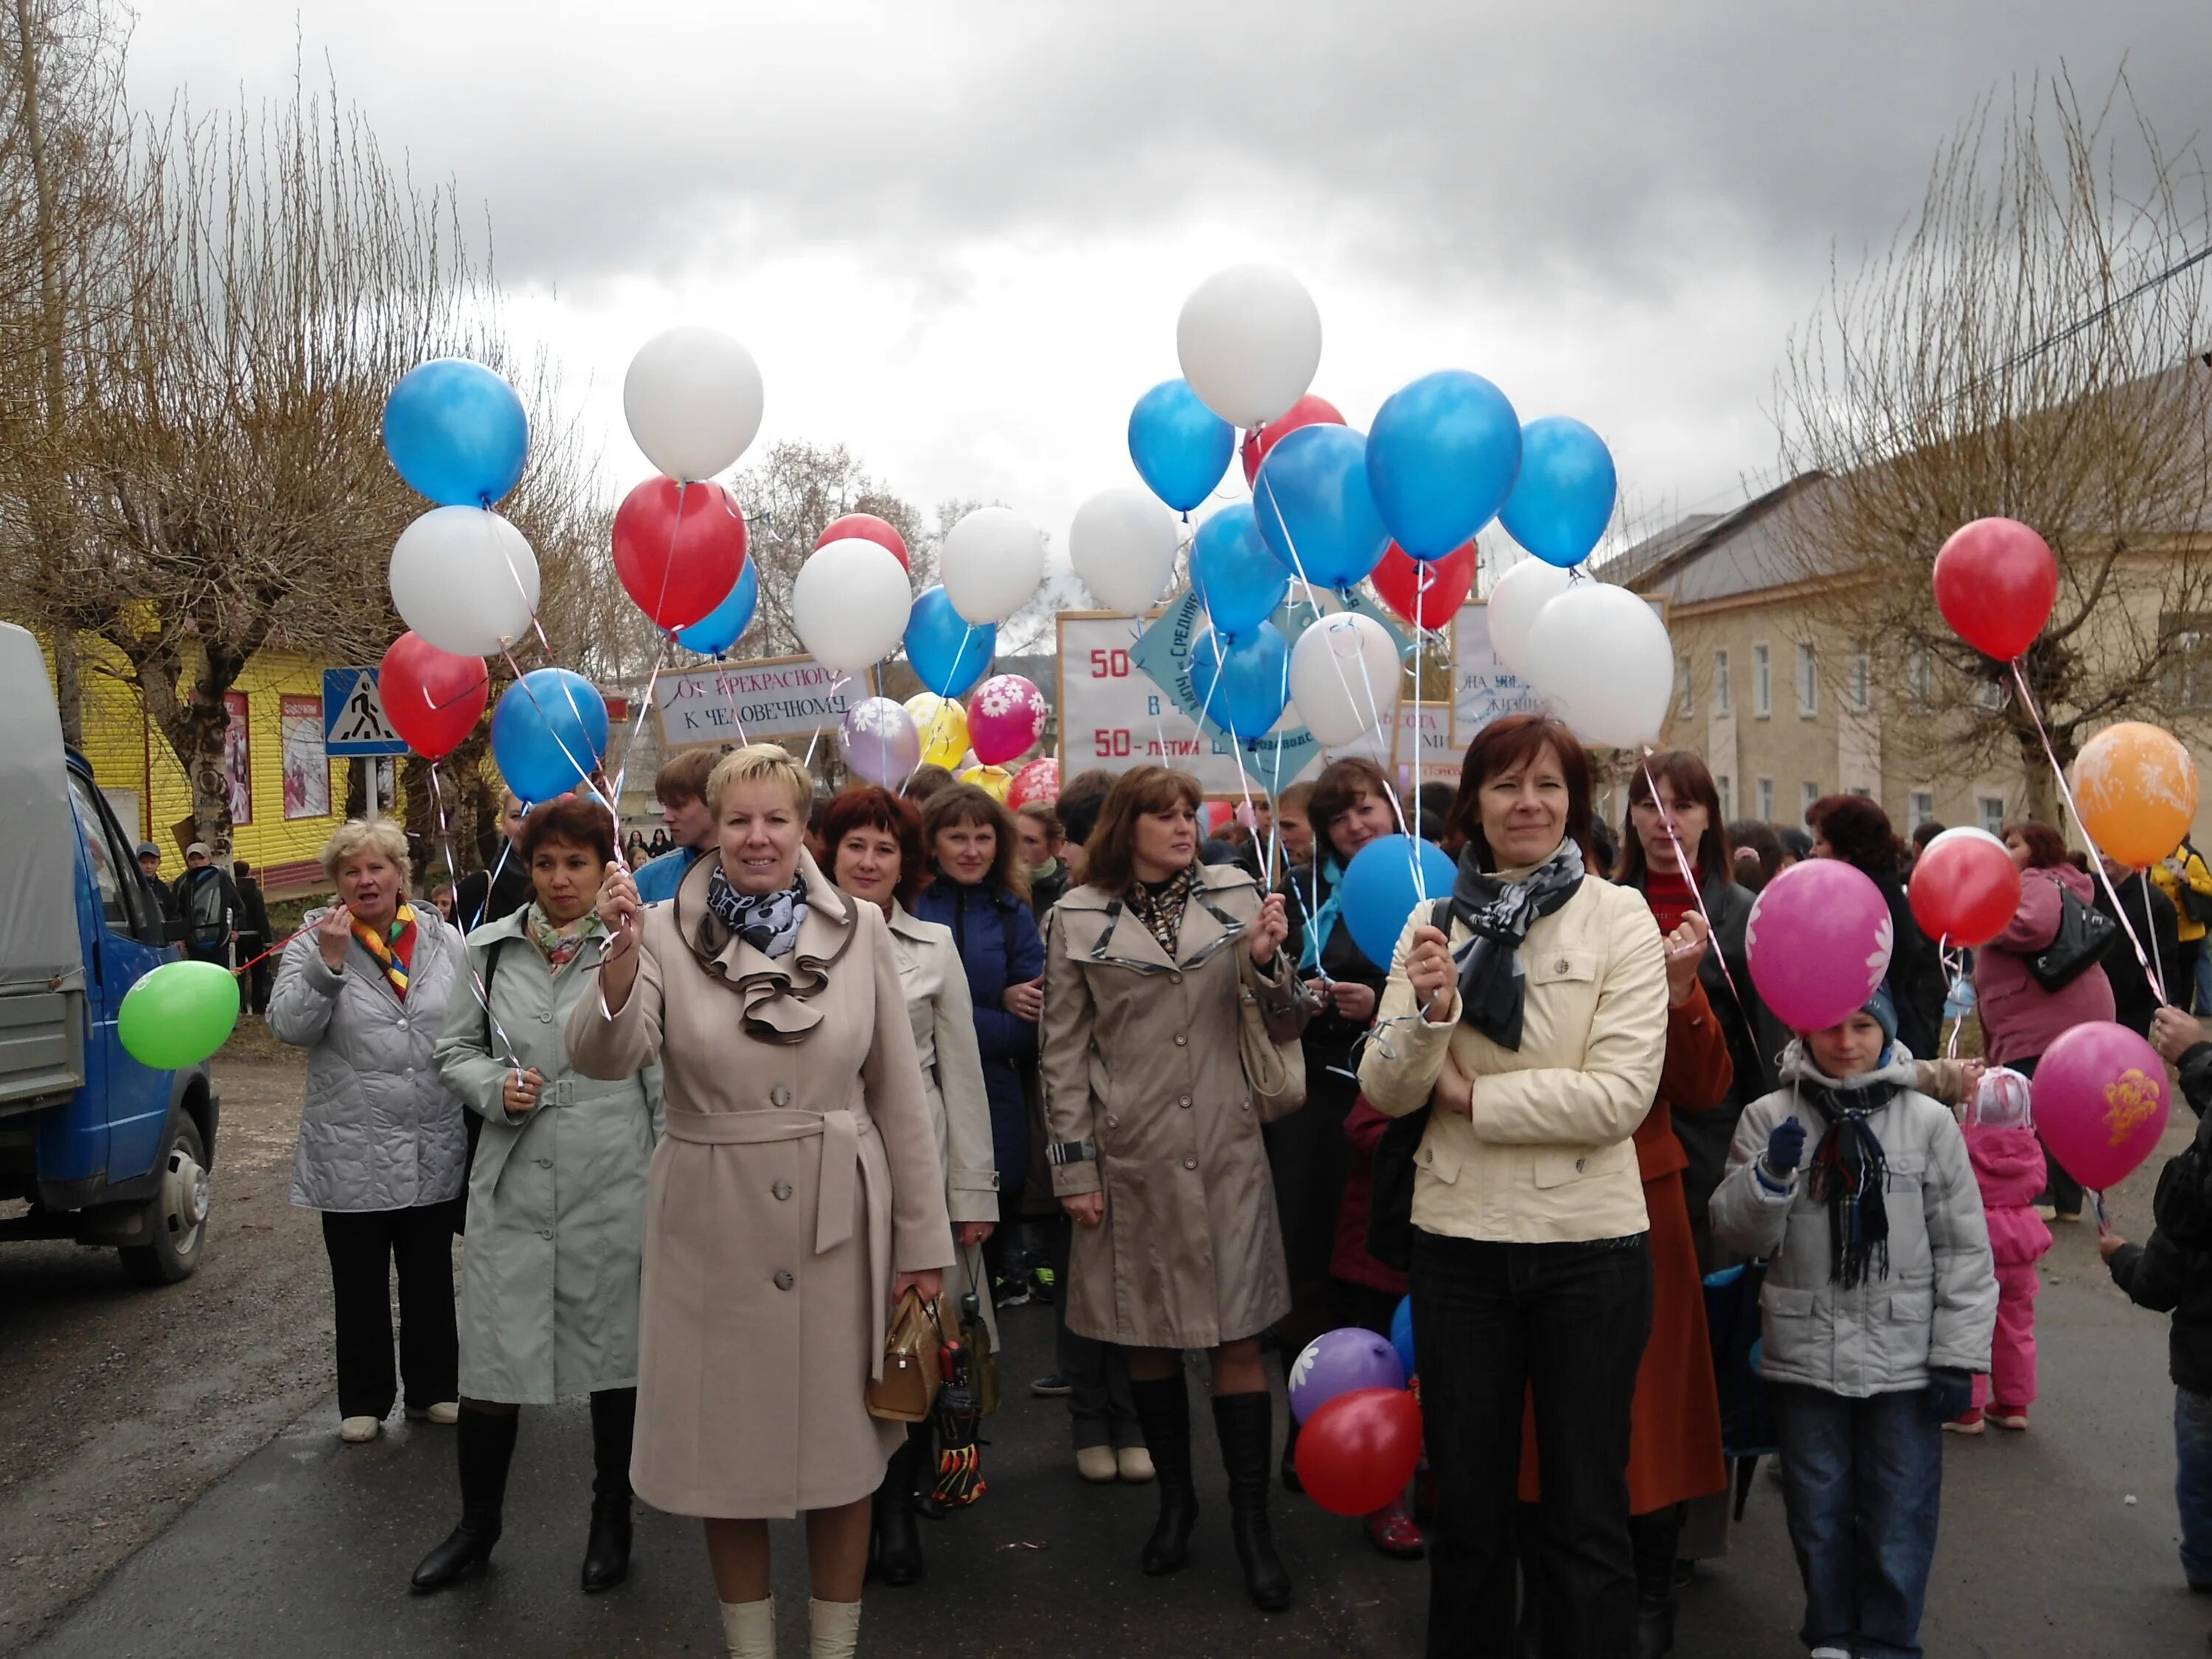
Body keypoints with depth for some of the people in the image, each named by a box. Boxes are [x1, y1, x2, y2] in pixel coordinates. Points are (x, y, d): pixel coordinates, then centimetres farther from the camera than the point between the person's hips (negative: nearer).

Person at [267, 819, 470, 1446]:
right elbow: (288, 1025, -14)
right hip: (352, 1154, -2)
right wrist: (328, 962, -24)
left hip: (434, 1152, 2)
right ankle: (364, 1401, 25)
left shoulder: (444, 940, 4)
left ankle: (433, 1388, 30)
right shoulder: (314, 942, -3)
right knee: (360, 1284, 11)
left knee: (431, 1278, 15)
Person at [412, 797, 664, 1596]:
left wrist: (671, 1190, -8)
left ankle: (611, 1525, 29)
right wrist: (496, 1087, -7)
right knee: (492, 1363, 5)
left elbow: (664, 1078, -2)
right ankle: (477, 1524, 27)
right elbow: (455, 1050, 13)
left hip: (614, 1190, -2)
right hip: (512, 1188, 2)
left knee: (614, 1360, 10)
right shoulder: (489, 950, 6)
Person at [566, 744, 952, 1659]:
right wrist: (621, 956, -32)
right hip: (713, 1227, 0)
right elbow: (604, 1059, -15)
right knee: (728, 1445, 12)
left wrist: (922, 1241, 1)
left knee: (841, 1445, 11)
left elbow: (899, 1095, 2)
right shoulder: (669, 931, -3)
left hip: (838, 1223, 1)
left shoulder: (860, 930, 0)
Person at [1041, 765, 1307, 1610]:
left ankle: (1251, 1523, 13)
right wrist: (1074, 1169, -1)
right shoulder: (1077, 920, 0)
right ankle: (1175, 1499, 30)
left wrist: (1267, 960, -16)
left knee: (1237, 1341, 0)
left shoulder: (1234, 894, 2)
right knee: (1146, 1341, 12)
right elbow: (1064, 1053, 2)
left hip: (1224, 1151, 0)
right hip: (1129, 1159, 0)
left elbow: (1286, 1028, 4)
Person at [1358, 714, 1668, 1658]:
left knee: (1586, 1509, 12)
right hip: (1457, 1242, 3)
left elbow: (1621, 1094, -16)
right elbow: (1387, 1095, -2)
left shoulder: (1620, 919, -6)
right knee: (1467, 1501, 17)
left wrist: (1473, 1094, -13)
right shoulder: (1435, 924, 3)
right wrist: (1428, 1010, -20)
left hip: (1589, 1244, -3)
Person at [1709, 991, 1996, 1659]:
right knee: (1819, 1510, 13)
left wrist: (1958, 1357, -2)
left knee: (1900, 1515, 7)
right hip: (1805, 1354, 1)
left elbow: (1964, 1248, 2)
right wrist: (1770, 1174, -19)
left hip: (1905, 1359, -1)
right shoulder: (1769, 1116, 0)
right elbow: (1739, 1234, -1)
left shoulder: (1929, 1121, -1)